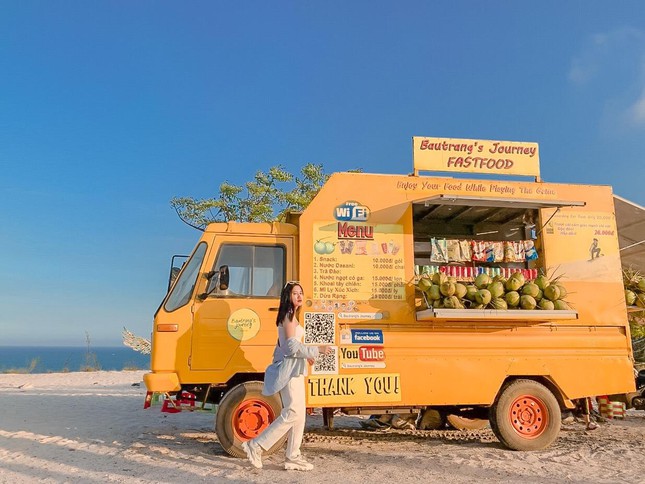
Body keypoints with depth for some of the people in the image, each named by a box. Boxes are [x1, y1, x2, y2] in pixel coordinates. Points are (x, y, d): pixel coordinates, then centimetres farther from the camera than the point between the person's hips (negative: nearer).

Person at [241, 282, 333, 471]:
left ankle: (293, 457, 15)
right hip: (290, 368, -10)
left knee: (299, 413, 10)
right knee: (292, 412, -11)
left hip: (294, 368, 10)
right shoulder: (288, 316, -13)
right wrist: (317, 350, -15)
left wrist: (305, 355, 22)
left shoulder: (290, 316, 17)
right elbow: (292, 346, -20)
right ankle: (256, 446, -4)